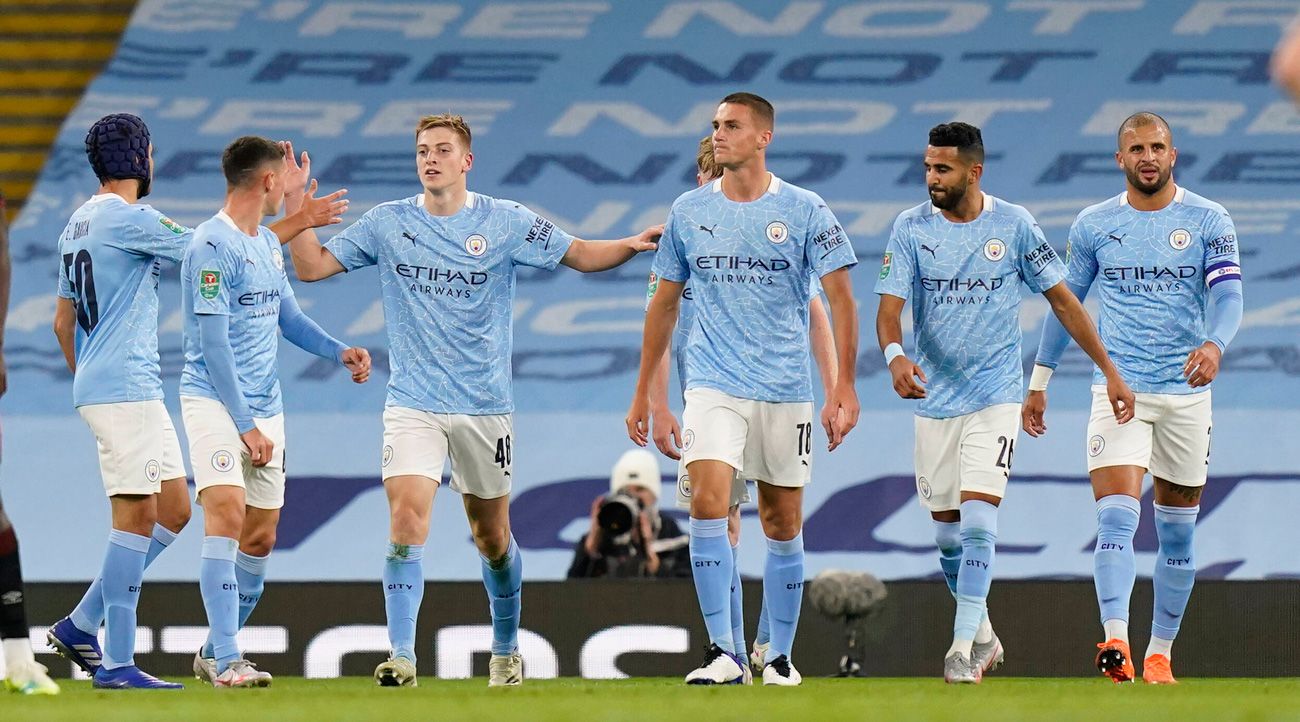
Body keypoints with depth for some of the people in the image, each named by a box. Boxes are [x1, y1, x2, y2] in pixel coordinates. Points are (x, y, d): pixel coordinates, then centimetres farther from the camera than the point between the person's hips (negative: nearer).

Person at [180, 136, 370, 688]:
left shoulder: (269, 244, 15)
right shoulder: (212, 245, -13)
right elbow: (212, 341, -17)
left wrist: (339, 352, 12)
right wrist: (245, 424, -20)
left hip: (265, 407, 9)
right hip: (214, 400, -9)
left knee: (260, 538, 8)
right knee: (227, 513, -20)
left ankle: (215, 652, 20)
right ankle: (225, 662, -22)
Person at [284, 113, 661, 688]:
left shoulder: (506, 222, 0)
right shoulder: (387, 224, 2)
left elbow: (580, 254, 7)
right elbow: (312, 266, 5)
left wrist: (632, 245, -10)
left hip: (485, 404, 0)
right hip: (413, 404, 0)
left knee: (492, 538, 10)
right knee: (406, 522, -18)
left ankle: (506, 650, 30)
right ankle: (401, 656, -19)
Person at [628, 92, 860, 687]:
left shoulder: (804, 211, -2)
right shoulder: (689, 211, 5)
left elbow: (840, 298, -2)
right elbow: (664, 304, 14)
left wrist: (845, 386, -10)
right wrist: (642, 392, 13)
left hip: (786, 391, -1)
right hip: (713, 386, 1)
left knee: (783, 525, 5)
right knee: (708, 504, -18)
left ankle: (780, 656, 19)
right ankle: (723, 654, -16)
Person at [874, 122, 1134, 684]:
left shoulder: (1014, 226, -5)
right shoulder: (911, 228, -3)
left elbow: (1062, 300, 4)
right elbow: (888, 308, -10)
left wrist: (1110, 372, 3)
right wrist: (895, 355, -33)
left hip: (994, 396, -3)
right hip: (934, 400, 3)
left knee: (977, 519, -16)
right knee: (948, 533, 8)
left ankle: (963, 648, -16)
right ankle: (982, 636, 27)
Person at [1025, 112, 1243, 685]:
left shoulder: (1208, 221, 0)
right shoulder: (1094, 225, 5)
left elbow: (1228, 294, -9)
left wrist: (1214, 345, -30)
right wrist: (1039, 382, 14)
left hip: (1186, 391, 0)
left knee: (1177, 530, 7)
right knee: (1116, 517, -18)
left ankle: (1160, 653, 17)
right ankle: (1116, 641, -30)